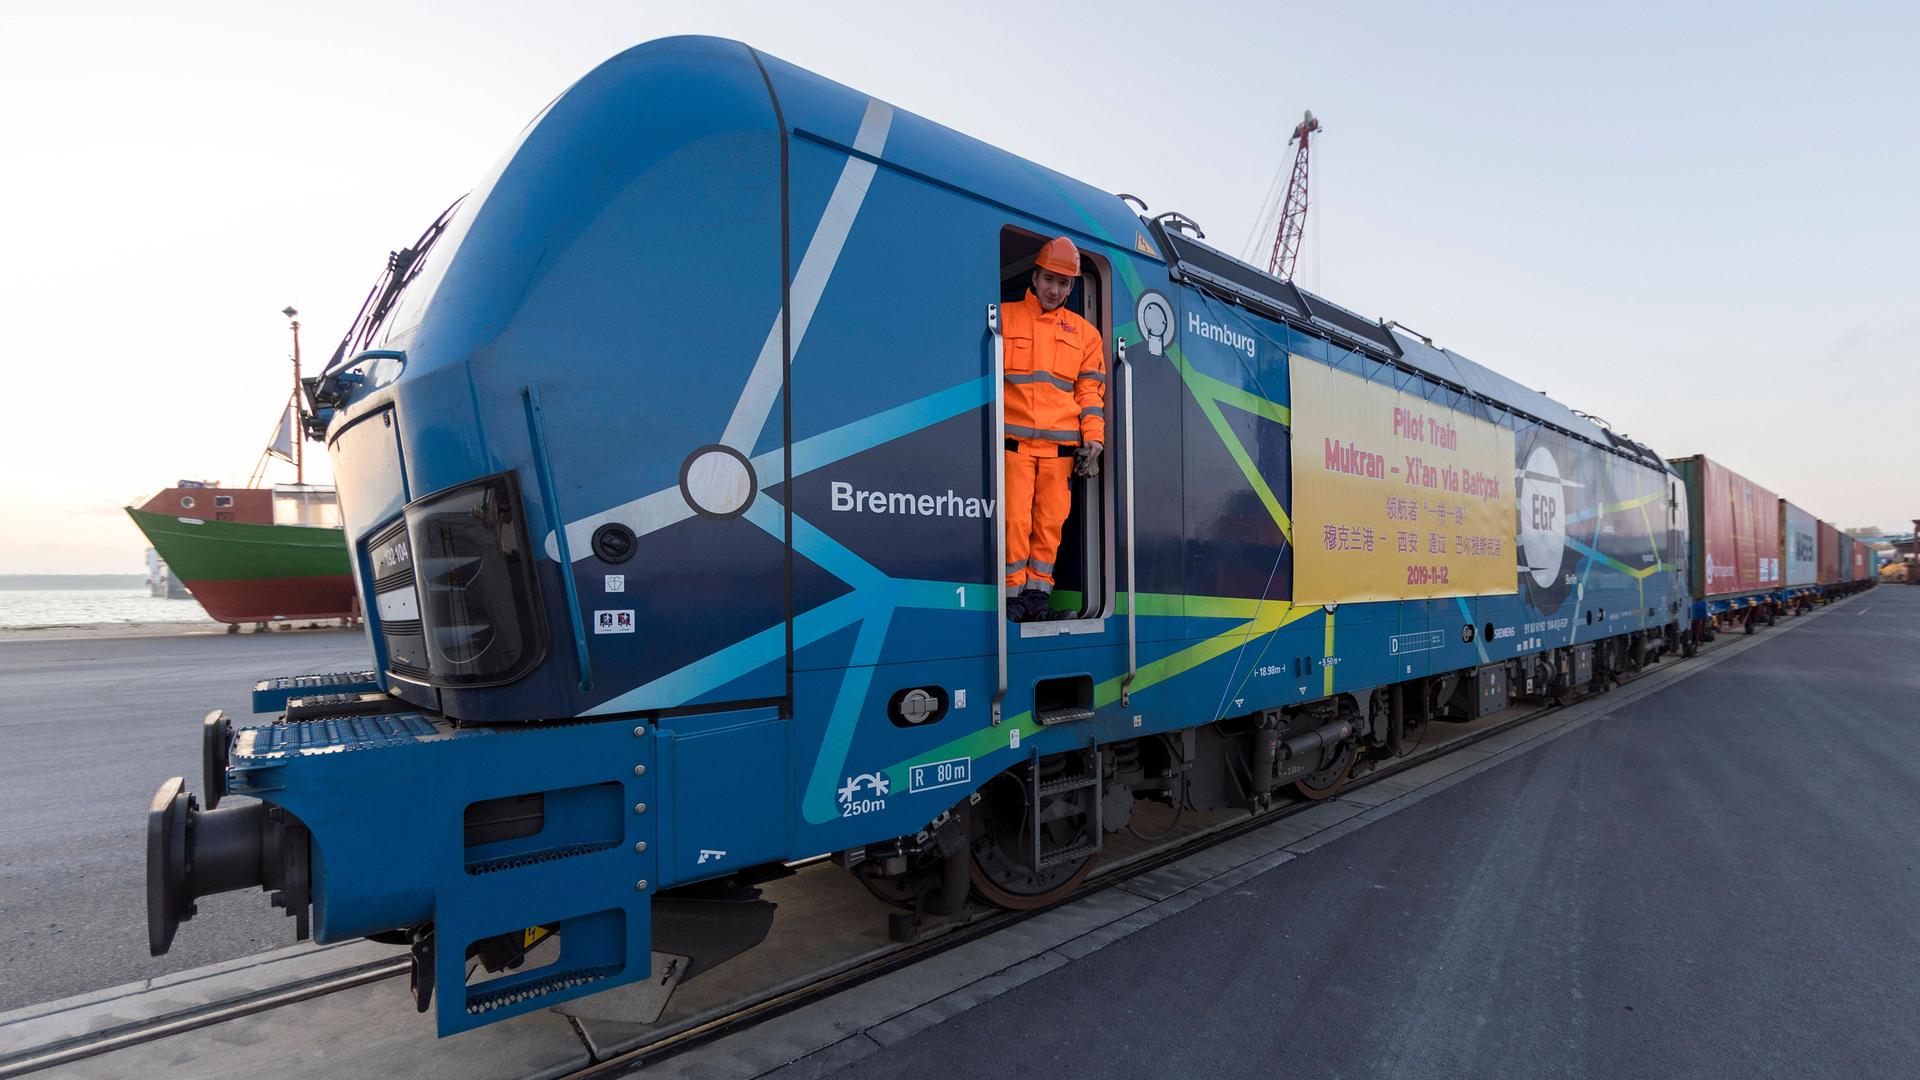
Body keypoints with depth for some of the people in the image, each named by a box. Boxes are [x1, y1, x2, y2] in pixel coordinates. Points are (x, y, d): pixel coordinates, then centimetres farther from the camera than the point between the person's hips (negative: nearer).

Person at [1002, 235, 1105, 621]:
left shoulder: (1084, 332, 16)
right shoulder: (1004, 317, 9)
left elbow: (1090, 389, 15)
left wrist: (1093, 438, 4)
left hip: (1061, 444, 2)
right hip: (1013, 439, -2)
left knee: (1051, 520, 2)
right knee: (1015, 518, -7)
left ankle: (1038, 588, 13)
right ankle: (1013, 590, 4)